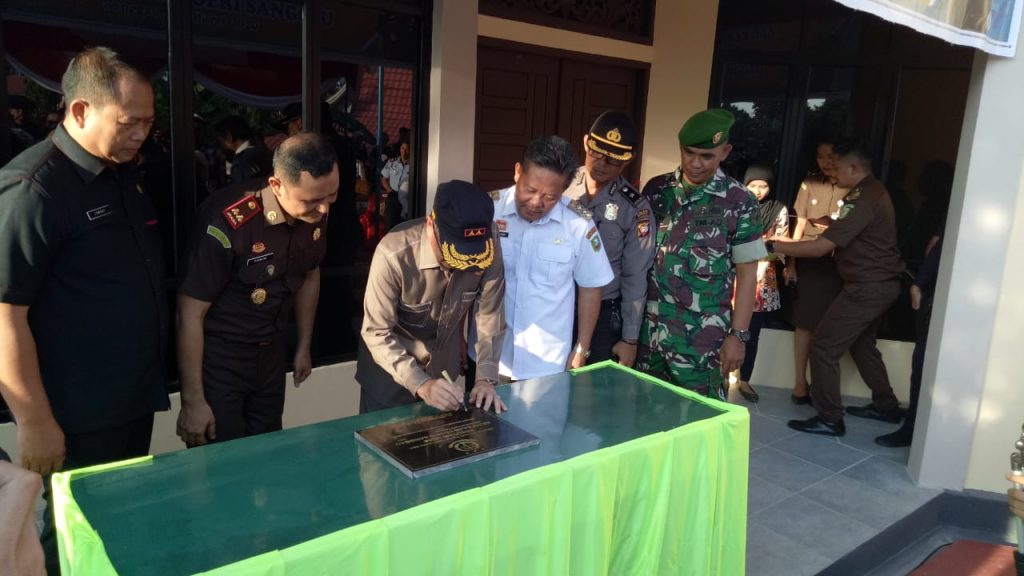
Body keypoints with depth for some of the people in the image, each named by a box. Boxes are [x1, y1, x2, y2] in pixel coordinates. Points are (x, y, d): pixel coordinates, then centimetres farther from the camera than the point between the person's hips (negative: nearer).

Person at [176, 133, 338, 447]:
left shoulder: (316, 213, -9)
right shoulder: (228, 222, -27)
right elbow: (190, 314, -20)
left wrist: (304, 347, 17)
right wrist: (192, 401, -16)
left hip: (270, 352, 5)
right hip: (217, 355, -5)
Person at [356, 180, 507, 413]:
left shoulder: (490, 252, -24)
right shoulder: (394, 254, -33)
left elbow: (489, 319, -11)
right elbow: (376, 334, -27)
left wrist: (485, 378, -20)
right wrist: (421, 384, -36)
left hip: (444, 366, 3)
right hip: (389, 367, -3)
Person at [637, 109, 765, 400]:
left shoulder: (739, 202, -3)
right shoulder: (656, 189, 6)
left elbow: (746, 272, -2)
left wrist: (738, 334, -6)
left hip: (702, 335, -3)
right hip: (648, 326, 3)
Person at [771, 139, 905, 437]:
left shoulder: (862, 199, -22)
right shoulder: (873, 191, 10)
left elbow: (820, 247, -25)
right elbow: (845, 230, 20)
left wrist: (773, 246, -19)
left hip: (867, 287, -10)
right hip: (880, 283, 10)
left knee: (823, 346, -5)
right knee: (861, 343, 23)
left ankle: (830, 419, 2)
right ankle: (885, 405, 36)